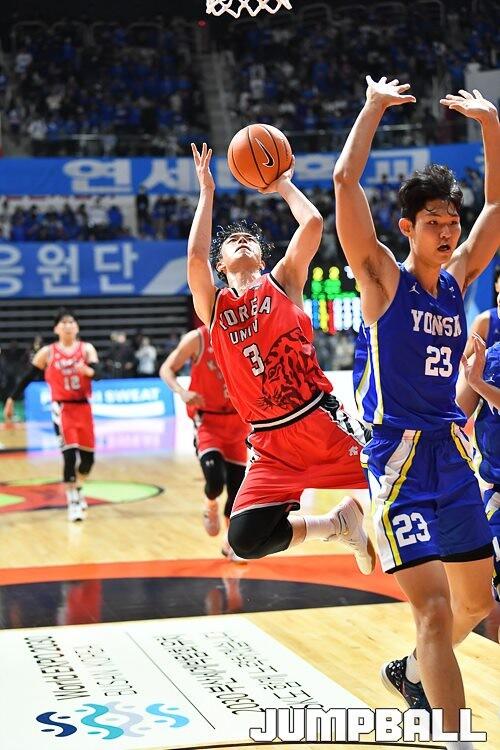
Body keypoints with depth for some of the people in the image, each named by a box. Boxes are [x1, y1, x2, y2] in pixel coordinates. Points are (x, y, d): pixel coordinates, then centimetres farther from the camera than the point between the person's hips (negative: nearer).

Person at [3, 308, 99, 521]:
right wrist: (11, 399, 8)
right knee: (69, 455, -15)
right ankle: (73, 502, -4)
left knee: (88, 456, 10)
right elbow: (28, 376, 6)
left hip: (83, 407, 2)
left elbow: (97, 372, -16)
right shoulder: (47, 352, -2)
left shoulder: (87, 349, -1)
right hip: (62, 409, -2)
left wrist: (87, 370, -39)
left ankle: (77, 490, 39)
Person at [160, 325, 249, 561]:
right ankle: (210, 506, 17)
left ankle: (231, 543, 23)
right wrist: (181, 392, -23)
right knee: (215, 479, -21)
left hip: (238, 420, 4)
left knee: (237, 484, 5)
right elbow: (167, 369, -4)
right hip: (208, 420, -4)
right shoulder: (197, 339, -10)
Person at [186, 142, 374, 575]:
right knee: (246, 541, -11)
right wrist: (207, 192, -1)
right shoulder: (213, 306, 8)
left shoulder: (284, 282, 8)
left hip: (325, 424, -1)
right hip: (272, 445, 2)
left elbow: (313, 224, -7)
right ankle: (337, 525, 12)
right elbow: (195, 255, -11)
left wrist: (282, 184, 8)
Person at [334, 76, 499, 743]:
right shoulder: (383, 278, -7)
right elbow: (345, 181, -15)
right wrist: (375, 107, -7)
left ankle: (412, 674, 43)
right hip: (398, 455, -7)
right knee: (434, 606, -17)